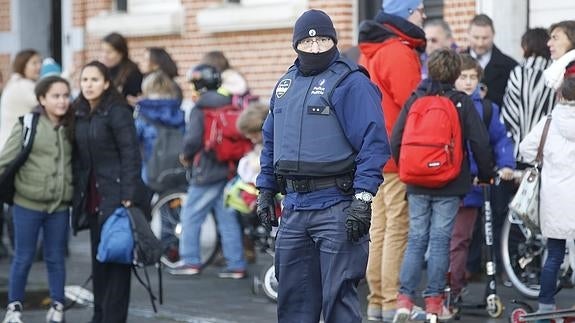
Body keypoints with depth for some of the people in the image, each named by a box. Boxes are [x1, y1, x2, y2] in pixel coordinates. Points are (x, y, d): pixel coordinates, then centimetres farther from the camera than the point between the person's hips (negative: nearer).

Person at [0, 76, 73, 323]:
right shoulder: (27, 126, -7)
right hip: (28, 204, -3)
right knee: (23, 258, 6)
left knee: (56, 258, 11)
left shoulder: (71, 129, 3)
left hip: (60, 206, 3)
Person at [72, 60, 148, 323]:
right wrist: (77, 195, 7)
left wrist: (128, 196, -19)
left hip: (116, 195, -7)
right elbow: (78, 158, 12)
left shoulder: (117, 112, -9)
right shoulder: (79, 114, 11)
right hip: (92, 196, 7)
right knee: (98, 258, 10)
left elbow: (131, 154, -13)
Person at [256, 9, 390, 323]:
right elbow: (271, 142, 24)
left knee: (338, 296, -4)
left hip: (336, 206, -7)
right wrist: (265, 190, 18)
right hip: (294, 206, 7)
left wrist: (362, 198, -19)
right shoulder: (285, 84, 16)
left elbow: (373, 142, -13)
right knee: (292, 296, 12)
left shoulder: (351, 83, -7)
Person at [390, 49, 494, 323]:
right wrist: (485, 174, 8)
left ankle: (405, 298, -2)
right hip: (449, 186, -2)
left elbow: (396, 140, 1)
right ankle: (434, 300, 4)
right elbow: (480, 142, -6)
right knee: (440, 239, 3)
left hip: (417, 184, 2)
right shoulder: (462, 103, -5)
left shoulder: (414, 100, 1)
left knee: (416, 239, 7)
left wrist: (406, 170, 16)